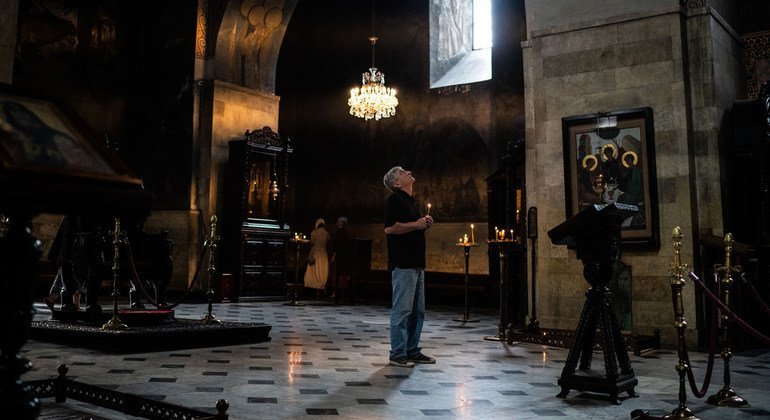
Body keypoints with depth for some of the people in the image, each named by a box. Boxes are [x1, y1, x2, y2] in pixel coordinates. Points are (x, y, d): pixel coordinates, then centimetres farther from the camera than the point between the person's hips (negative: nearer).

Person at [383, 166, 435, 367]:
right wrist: (416, 224, -14)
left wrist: (425, 223, 10)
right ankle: (398, 354, 2)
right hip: (402, 264, -10)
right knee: (402, 310, -6)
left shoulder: (411, 200, 21)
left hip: (416, 263, 10)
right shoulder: (394, 199, -8)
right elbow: (389, 228, -20)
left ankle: (412, 351, 22)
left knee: (417, 311, 13)